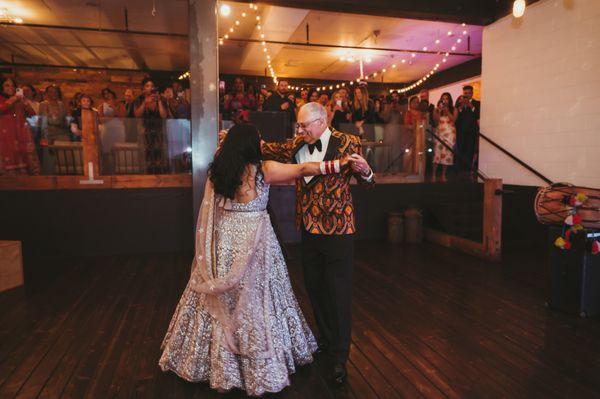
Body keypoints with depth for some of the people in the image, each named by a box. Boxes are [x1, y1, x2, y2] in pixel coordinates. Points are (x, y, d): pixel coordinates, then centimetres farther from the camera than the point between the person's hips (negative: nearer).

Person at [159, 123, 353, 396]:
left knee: (225, 301, 14)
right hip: (253, 242, -4)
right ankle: (261, 370, 20)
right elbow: (303, 170, -6)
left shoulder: (217, 170, 2)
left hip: (225, 240, 5)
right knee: (254, 300, 6)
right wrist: (339, 165, 0)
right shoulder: (262, 169, -9)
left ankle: (221, 367, 29)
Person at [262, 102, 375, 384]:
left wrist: (365, 172, -34)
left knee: (339, 294, 4)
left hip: (337, 230, -6)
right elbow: (269, 150, 1)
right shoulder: (297, 146, 5)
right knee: (314, 287, 19)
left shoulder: (347, 143, -10)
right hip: (309, 230, 6)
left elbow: (366, 182, -12)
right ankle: (325, 339, 42)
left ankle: (340, 357, 20)